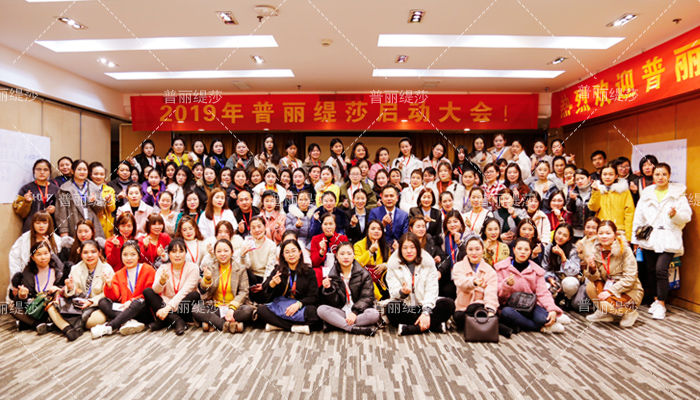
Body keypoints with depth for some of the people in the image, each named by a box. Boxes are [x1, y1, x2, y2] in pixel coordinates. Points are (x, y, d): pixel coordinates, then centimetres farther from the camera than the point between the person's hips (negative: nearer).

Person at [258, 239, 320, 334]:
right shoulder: (278, 270, 8)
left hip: (301, 306, -1)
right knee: (261, 310, -26)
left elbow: (313, 297, 0)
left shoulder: (309, 272, 3)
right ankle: (295, 327, -24)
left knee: (313, 311, -34)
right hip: (279, 304, 2)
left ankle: (277, 325, -23)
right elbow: (265, 289, -2)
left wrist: (299, 304, -18)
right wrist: (273, 283, -25)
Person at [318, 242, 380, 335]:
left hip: (359, 312, -1)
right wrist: (328, 289, -18)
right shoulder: (332, 276, 6)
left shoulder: (364, 274, 4)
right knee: (321, 309, -26)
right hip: (340, 312, 1)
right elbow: (334, 302, 2)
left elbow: (367, 297, -4)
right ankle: (356, 329, -32)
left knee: (374, 314, -32)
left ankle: (336, 324, -25)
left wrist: (355, 312, -20)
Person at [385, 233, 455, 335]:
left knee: (449, 304, -24)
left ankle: (409, 329, -28)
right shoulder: (393, 263, 0)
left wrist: (426, 312, -21)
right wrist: (402, 292, -32)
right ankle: (436, 325, -28)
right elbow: (393, 291, -7)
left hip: (424, 305, 1)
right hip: (404, 307, -1)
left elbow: (431, 290, -7)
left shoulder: (428, 262, 1)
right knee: (391, 308, -35)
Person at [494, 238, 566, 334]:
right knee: (506, 312, -38)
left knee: (542, 318, -36)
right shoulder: (502, 268, 3)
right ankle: (542, 328, -23)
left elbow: (543, 293, 0)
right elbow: (497, 292, -1)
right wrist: (507, 284, -23)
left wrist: (553, 310, -19)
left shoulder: (536, 270, 11)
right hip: (510, 306, 0)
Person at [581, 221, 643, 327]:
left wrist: (610, 291, -26)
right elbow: (595, 278, -6)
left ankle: (630, 312, 4)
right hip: (608, 285, 5)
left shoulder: (624, 250, -17)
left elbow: (629, 278, -19)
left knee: (606, 302, -28)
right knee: (590, 286, -22)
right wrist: (592, 268, -27)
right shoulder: (592, 249, -6)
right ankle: (605, 314, 3)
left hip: (630, 291, -5)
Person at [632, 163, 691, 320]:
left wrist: (675, 215, -21)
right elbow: (638, 217, 10)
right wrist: (636, 239, 6)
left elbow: (687, 216, 1)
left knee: (661, 269, -13)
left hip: (668, 239, -3)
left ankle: (661, 304, -2)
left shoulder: (678, 193, 5)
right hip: (649, 238, 3)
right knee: (651, 270, 7)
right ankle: (656, 300, 21)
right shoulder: (646, 194, 11)